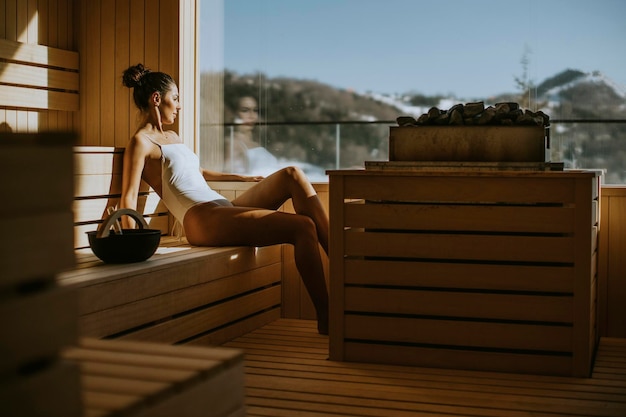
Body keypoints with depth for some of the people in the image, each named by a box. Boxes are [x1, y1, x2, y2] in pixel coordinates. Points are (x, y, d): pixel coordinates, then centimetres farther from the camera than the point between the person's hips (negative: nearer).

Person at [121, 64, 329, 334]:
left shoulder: (172, 137, 25)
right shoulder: (141, 142, -2)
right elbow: (128, 197, -12)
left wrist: (244, 178, 42)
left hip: (224, 209, 9)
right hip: (202, 220, -9)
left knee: (292, 175, -8)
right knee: (302, 227, -21)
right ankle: (325, 319, -18)